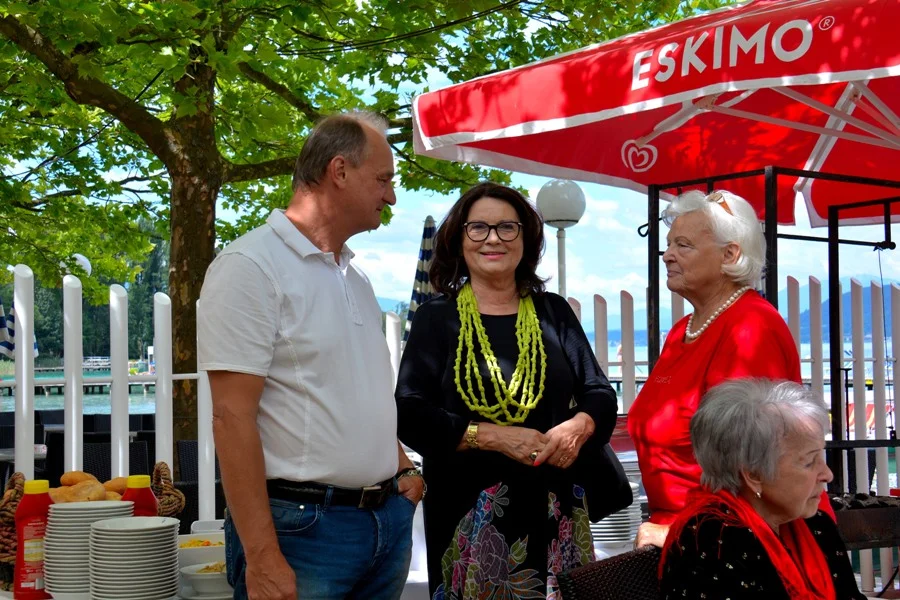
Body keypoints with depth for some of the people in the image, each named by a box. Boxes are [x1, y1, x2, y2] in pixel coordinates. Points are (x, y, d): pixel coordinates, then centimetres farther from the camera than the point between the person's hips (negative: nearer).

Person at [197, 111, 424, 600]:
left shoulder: (355, 278, 15)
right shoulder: (250, 266, -12)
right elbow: (232, 415, -18)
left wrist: (401, 470, 10)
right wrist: (262, 558, -21)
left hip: (389, 519, 8)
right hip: (302, 525, -8)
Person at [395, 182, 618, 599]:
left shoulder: (553, 313, 11)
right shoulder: (436, 318, 3)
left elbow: (601, 395, 10)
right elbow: (409, 415, -6)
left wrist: (578, 426, -12)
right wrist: (494, 437, -16)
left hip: (555, 508, 2)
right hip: (469, 514, -2)